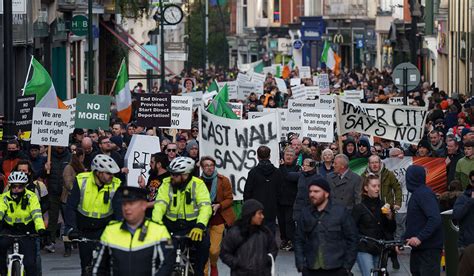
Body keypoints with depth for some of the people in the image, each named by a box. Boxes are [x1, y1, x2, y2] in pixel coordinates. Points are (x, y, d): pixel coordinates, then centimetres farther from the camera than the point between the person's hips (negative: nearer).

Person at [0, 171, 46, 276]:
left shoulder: (31, 197, -10)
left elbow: (36, 214, -20)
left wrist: (41, 228, -39)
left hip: (26, 231, -1)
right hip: (9, 230, 1)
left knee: (30, 263, -12)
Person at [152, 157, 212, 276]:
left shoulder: (198, 185, -10)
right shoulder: (167, 184, -4)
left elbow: (206, 207, -21)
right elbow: (160, 204, -16)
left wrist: (200, 226, -38)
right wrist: (156, 222, -36)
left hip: (191, 225, -2)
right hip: (171, 224, 2)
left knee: (204, 241, -29)